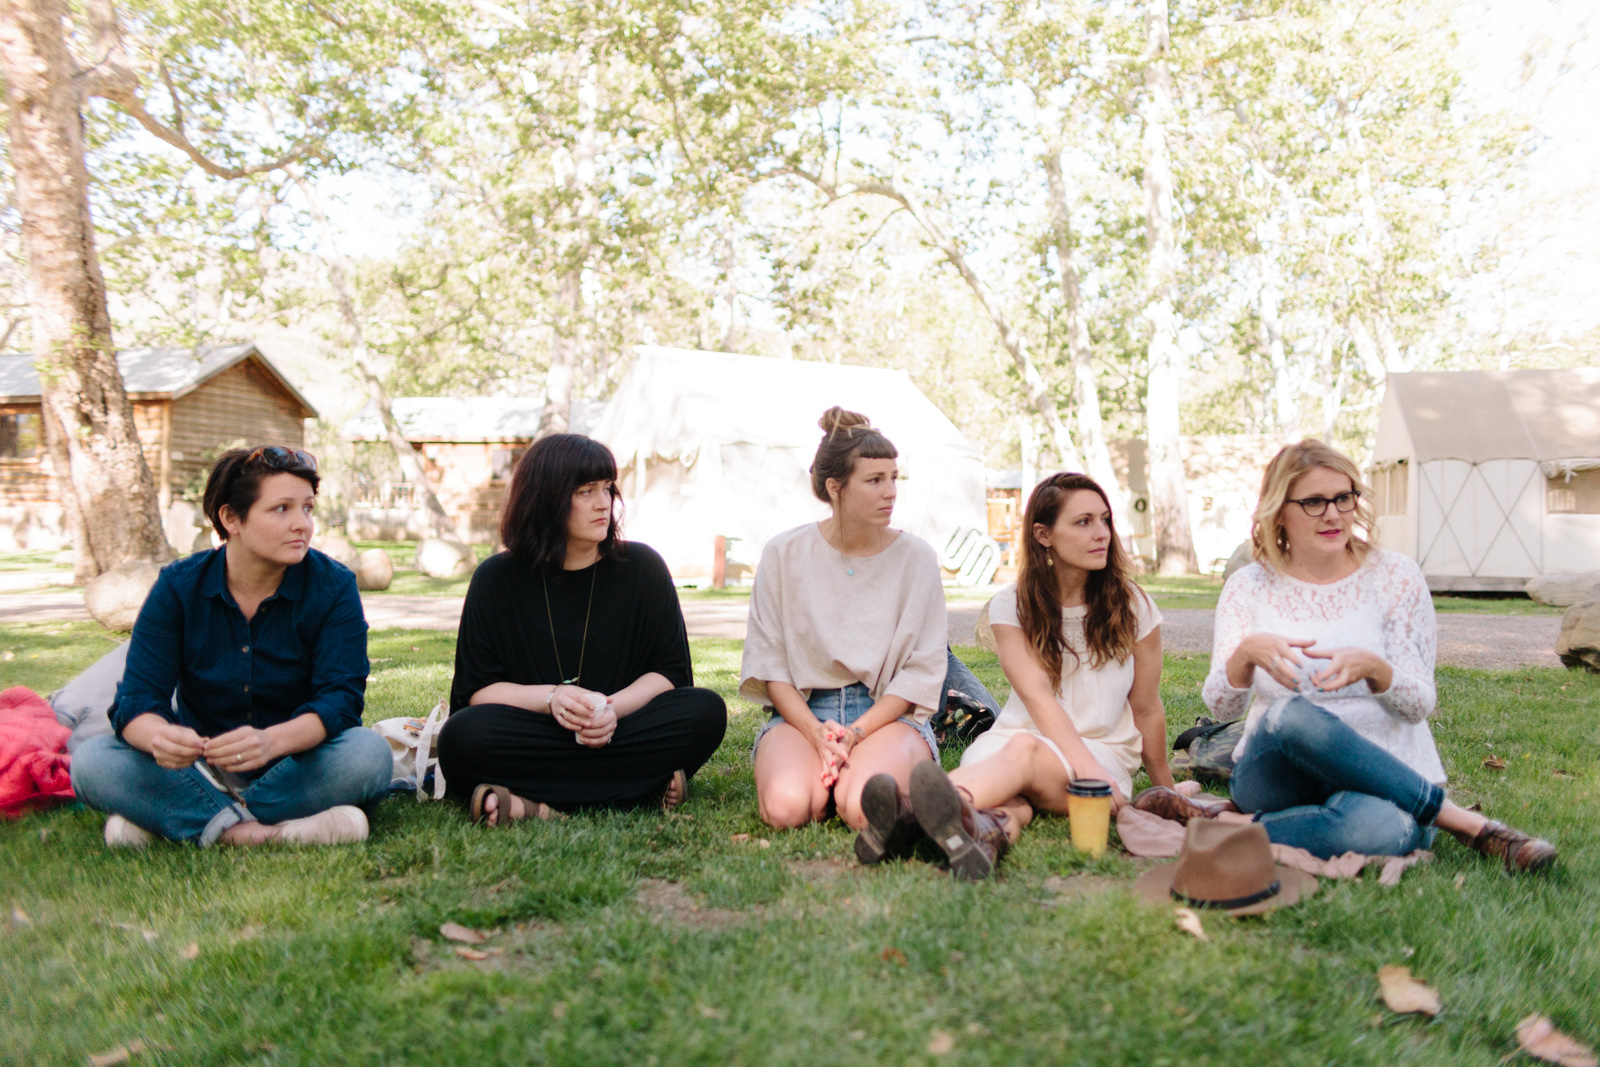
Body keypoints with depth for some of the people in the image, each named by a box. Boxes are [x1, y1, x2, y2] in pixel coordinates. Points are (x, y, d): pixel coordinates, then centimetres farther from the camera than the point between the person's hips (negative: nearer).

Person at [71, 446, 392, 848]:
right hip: (200, 770, 1)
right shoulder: (177, 587, -5)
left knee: (370, 754, -32)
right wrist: (158, 735, -39)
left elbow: (340, 699, -19)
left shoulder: (334, 588, -9)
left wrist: (271, 741, -40)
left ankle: (162, 818, -23)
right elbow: (137, 698, -12)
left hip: (293, 766, -1)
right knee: (90, 761, -22)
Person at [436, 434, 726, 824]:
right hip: (531, 739, -1)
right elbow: (477, 690, 0)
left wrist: (613, 708, -17)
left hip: (621, 732, 1)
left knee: (706, 712, -26)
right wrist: (550, 697, -18)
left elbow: (670, 672, 3)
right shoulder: (497, 579, 4)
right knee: (462, 736, -31)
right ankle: (645, 782, -31)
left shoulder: (642, 568, 5)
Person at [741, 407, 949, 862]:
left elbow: (922, 670, -1)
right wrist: (818, 735, -15)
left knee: (862, 806, -32)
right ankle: (824, 770, 1)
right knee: (785, 807, -30)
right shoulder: (784, 553, 0)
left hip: (889, 715, 0)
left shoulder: (915, 556, 0)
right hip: (801, 712, 1)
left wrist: (856, 733, -15)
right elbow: (768, 662, 0)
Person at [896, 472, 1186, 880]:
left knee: (1025, 749, -38)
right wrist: (1088, 769, -27)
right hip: (1016, 737, 3)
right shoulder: (1012, 605, 0)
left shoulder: (1132, 606, 2)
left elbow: (1147, 710, 10)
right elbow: (1037, 696, -13)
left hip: (1104, 752, -2)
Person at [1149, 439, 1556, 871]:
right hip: (1274, 771, 1)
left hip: (1378, 781, -1)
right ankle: (1459, 820, -18)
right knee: (1291, 715, -36)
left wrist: (1372, 668, -23)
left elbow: (1419, 705, 0)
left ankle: (1235, 825, -16)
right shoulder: (1249, 587, 6)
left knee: (1379, 826, -39)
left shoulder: (1395, 576, 4)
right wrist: (1246, 654, -26)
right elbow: (1220, 706, -3)